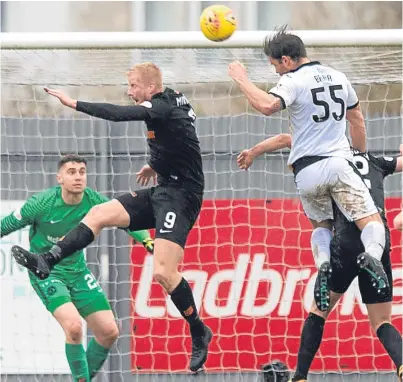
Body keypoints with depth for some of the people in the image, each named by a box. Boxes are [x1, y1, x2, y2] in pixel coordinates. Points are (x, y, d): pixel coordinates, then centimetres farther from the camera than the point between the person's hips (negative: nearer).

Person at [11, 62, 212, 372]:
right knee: (99, 213, 2)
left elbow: (120, 114, -32)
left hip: (180, 195, -10)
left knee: (163, 272, -18)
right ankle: (47, 261, -3)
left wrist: (74, 104, -30)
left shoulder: (163, 107, -17)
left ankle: (199, 333, -3)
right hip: (163, 190, 10)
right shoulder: (169, 104, 11)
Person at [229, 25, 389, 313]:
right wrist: (361, 155, 41)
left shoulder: (294, 81, -5)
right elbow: (357, 119, 27)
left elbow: (267, 105, -25)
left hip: (307, 170, -2)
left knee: (321, 224, 21)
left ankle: (323, 265, -9)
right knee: (372, 222, -4)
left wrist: (242, 79, -10)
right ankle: (372, 256, -38)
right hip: (340, 164, 2)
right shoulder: (338, 77, 15)